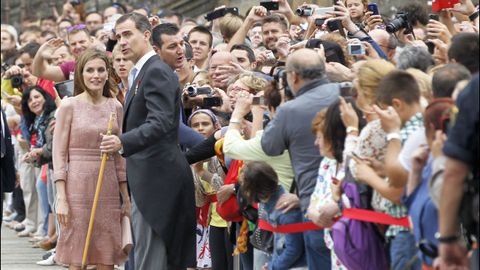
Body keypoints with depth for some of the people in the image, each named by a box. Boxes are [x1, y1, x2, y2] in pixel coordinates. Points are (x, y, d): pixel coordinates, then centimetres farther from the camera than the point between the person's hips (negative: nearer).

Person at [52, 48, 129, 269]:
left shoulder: (115, 107, 9)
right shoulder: (69, 106, -2)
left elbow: (119, 155, 13)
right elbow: (59, 153, -3)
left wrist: (126, 198, 11)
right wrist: (61, 198, -10)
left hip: (108, 188, 4)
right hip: (78, 187, -4)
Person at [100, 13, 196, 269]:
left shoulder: (157, 71, -14)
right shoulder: (141, 72, 18)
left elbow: (160, 122, -25)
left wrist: (123, 142, -35)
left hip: (156, 177, -10)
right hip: (147, 176, 10)